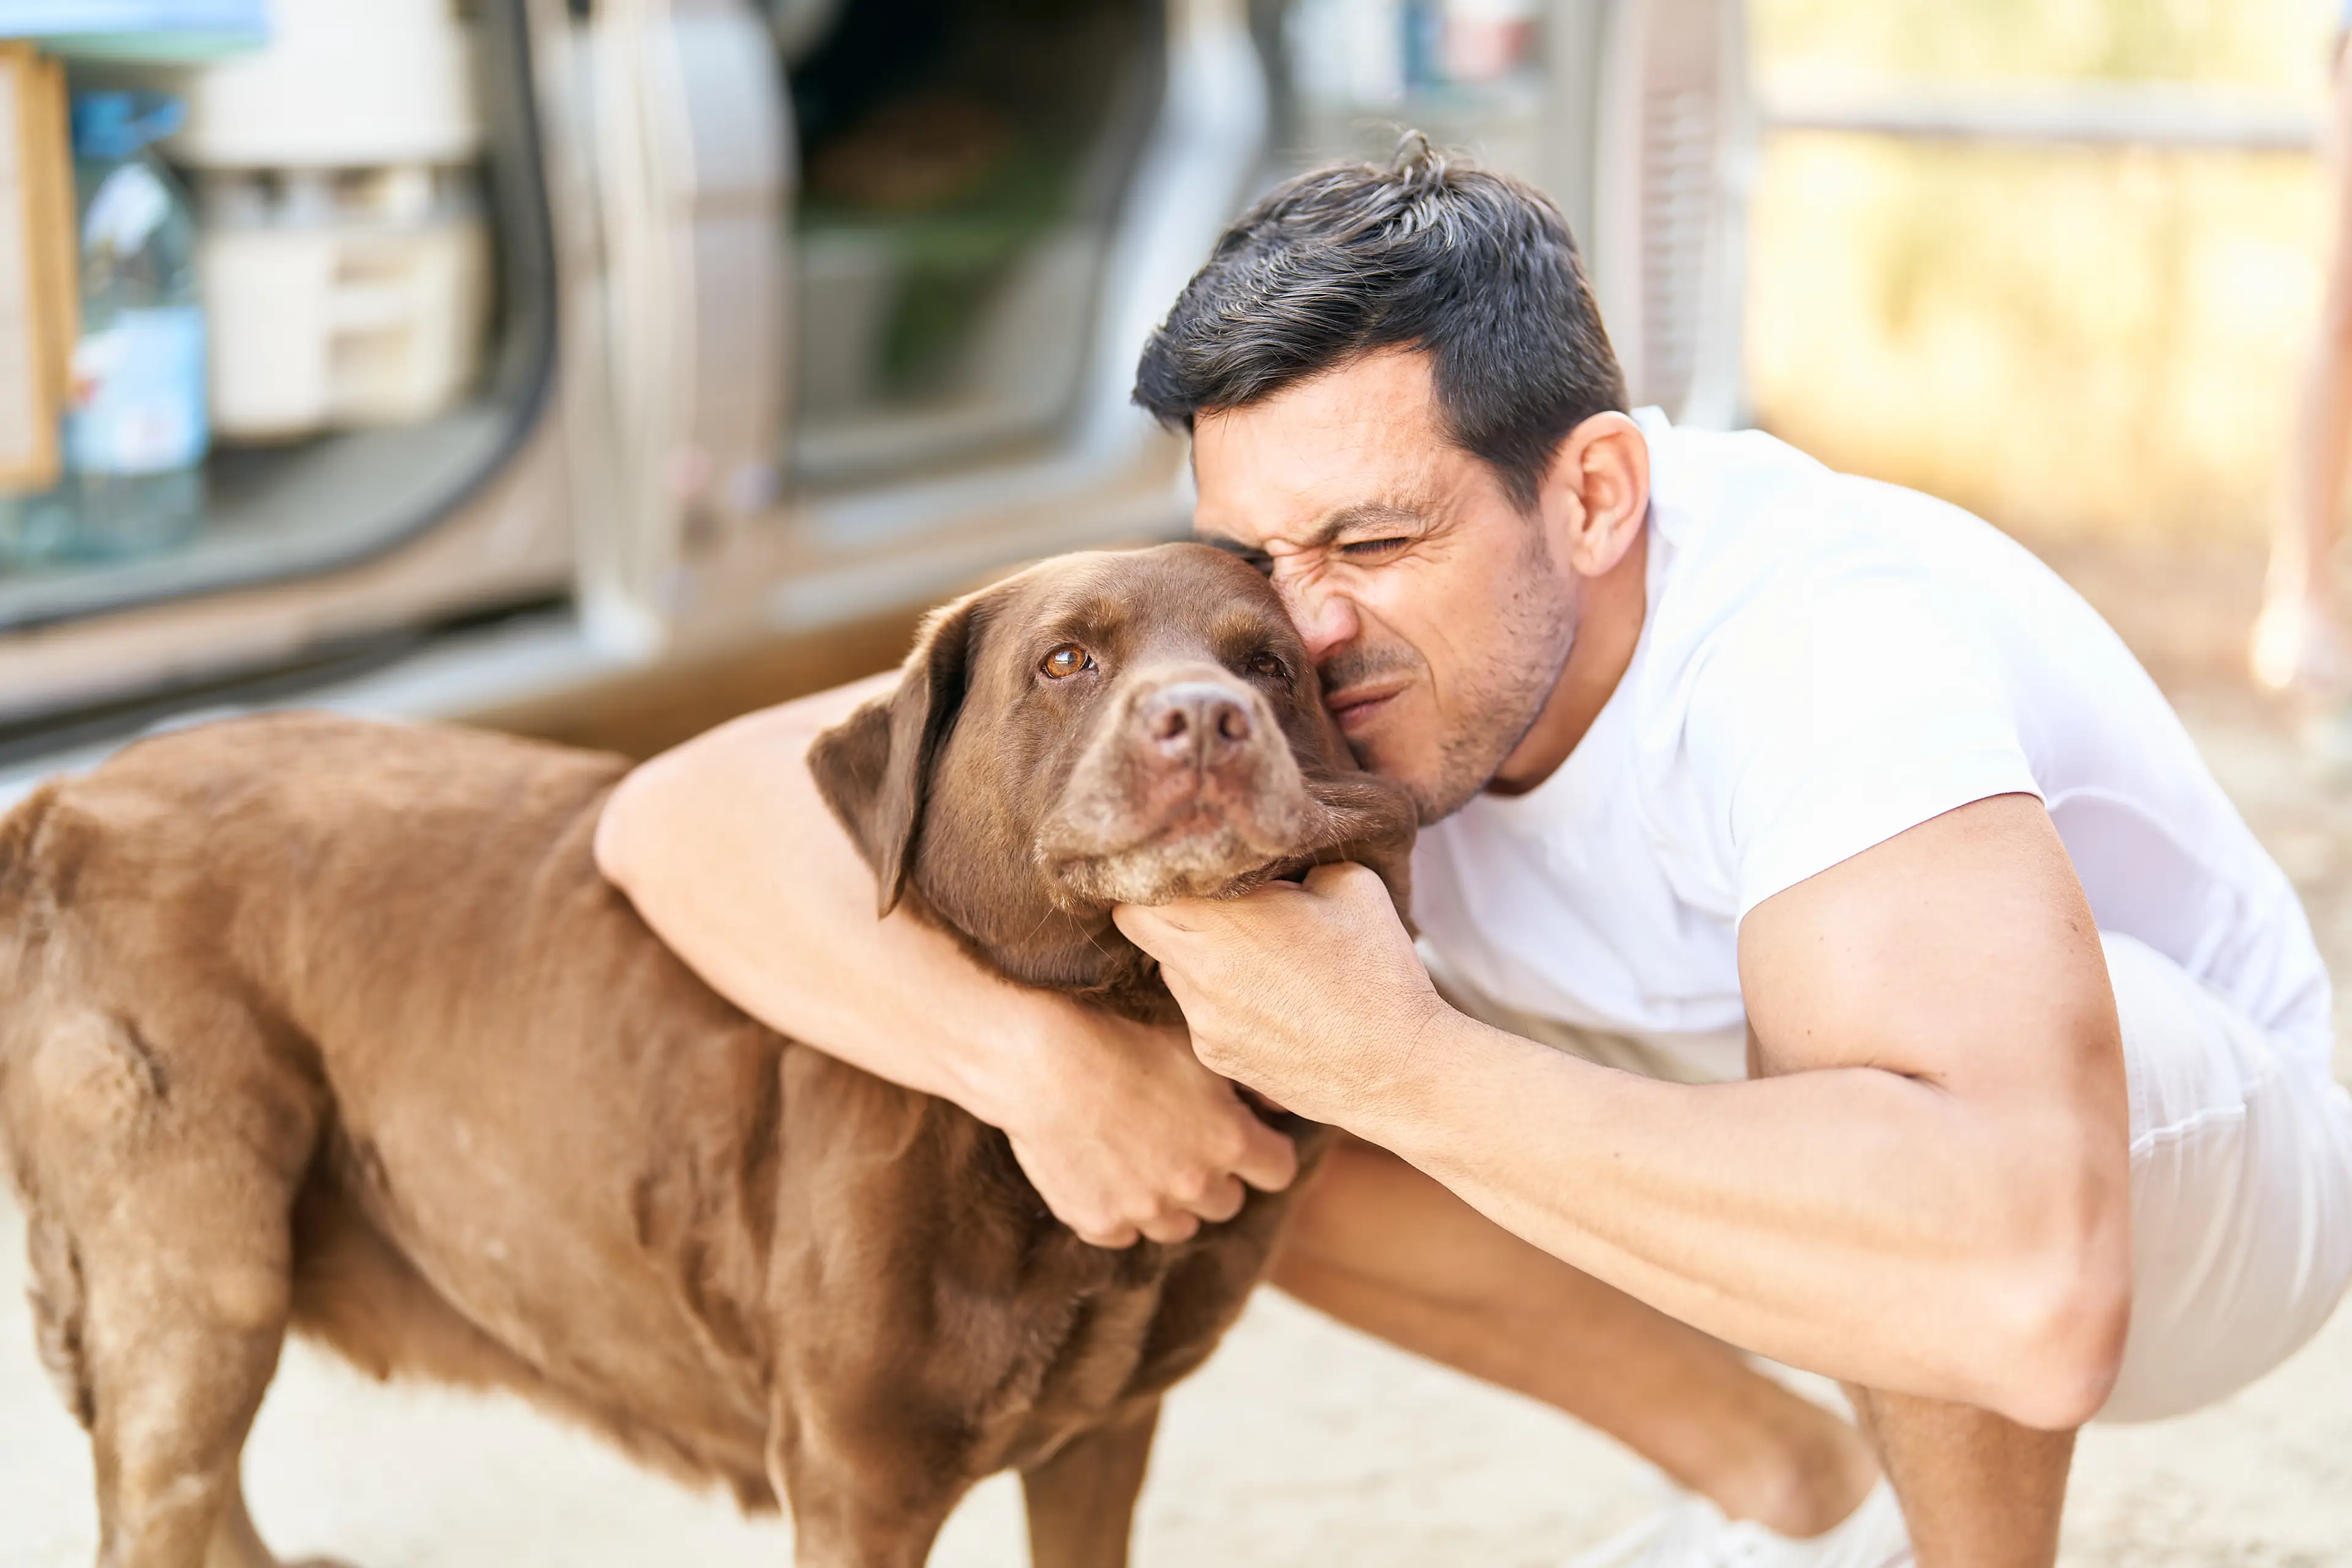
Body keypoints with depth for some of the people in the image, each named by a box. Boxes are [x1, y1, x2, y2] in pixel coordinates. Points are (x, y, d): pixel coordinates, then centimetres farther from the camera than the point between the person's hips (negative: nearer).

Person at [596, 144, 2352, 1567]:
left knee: (1874, 1037, -38)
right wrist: (1033, 1052, -38)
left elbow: (2026, 1297, -55)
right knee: (1205, 1093, -10)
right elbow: (689, 812, -21)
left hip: (2199, 1153, -6)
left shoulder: (1826, 649, -39)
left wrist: (1398, 1057, -47)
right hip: (1768, 1174, 6)